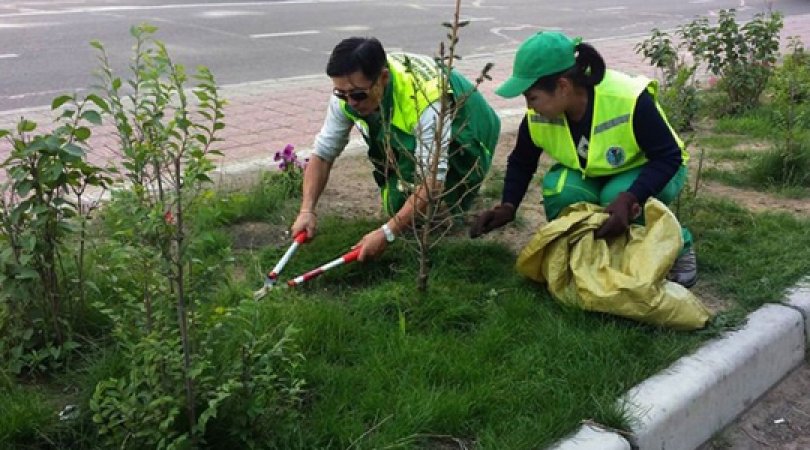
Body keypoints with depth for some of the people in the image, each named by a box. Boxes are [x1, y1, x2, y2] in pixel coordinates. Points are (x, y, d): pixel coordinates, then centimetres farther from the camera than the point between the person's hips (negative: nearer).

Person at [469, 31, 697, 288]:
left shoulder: (628, 100, -36)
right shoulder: (539, 115, -20)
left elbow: (669, 157, -30)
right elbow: (521, 162, -3)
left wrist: (627, 199, -46)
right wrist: (507, 207, -19)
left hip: (648, 172, -3)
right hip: (592, 174, 4)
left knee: (617, 198, -35)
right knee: (559, 190, -29)